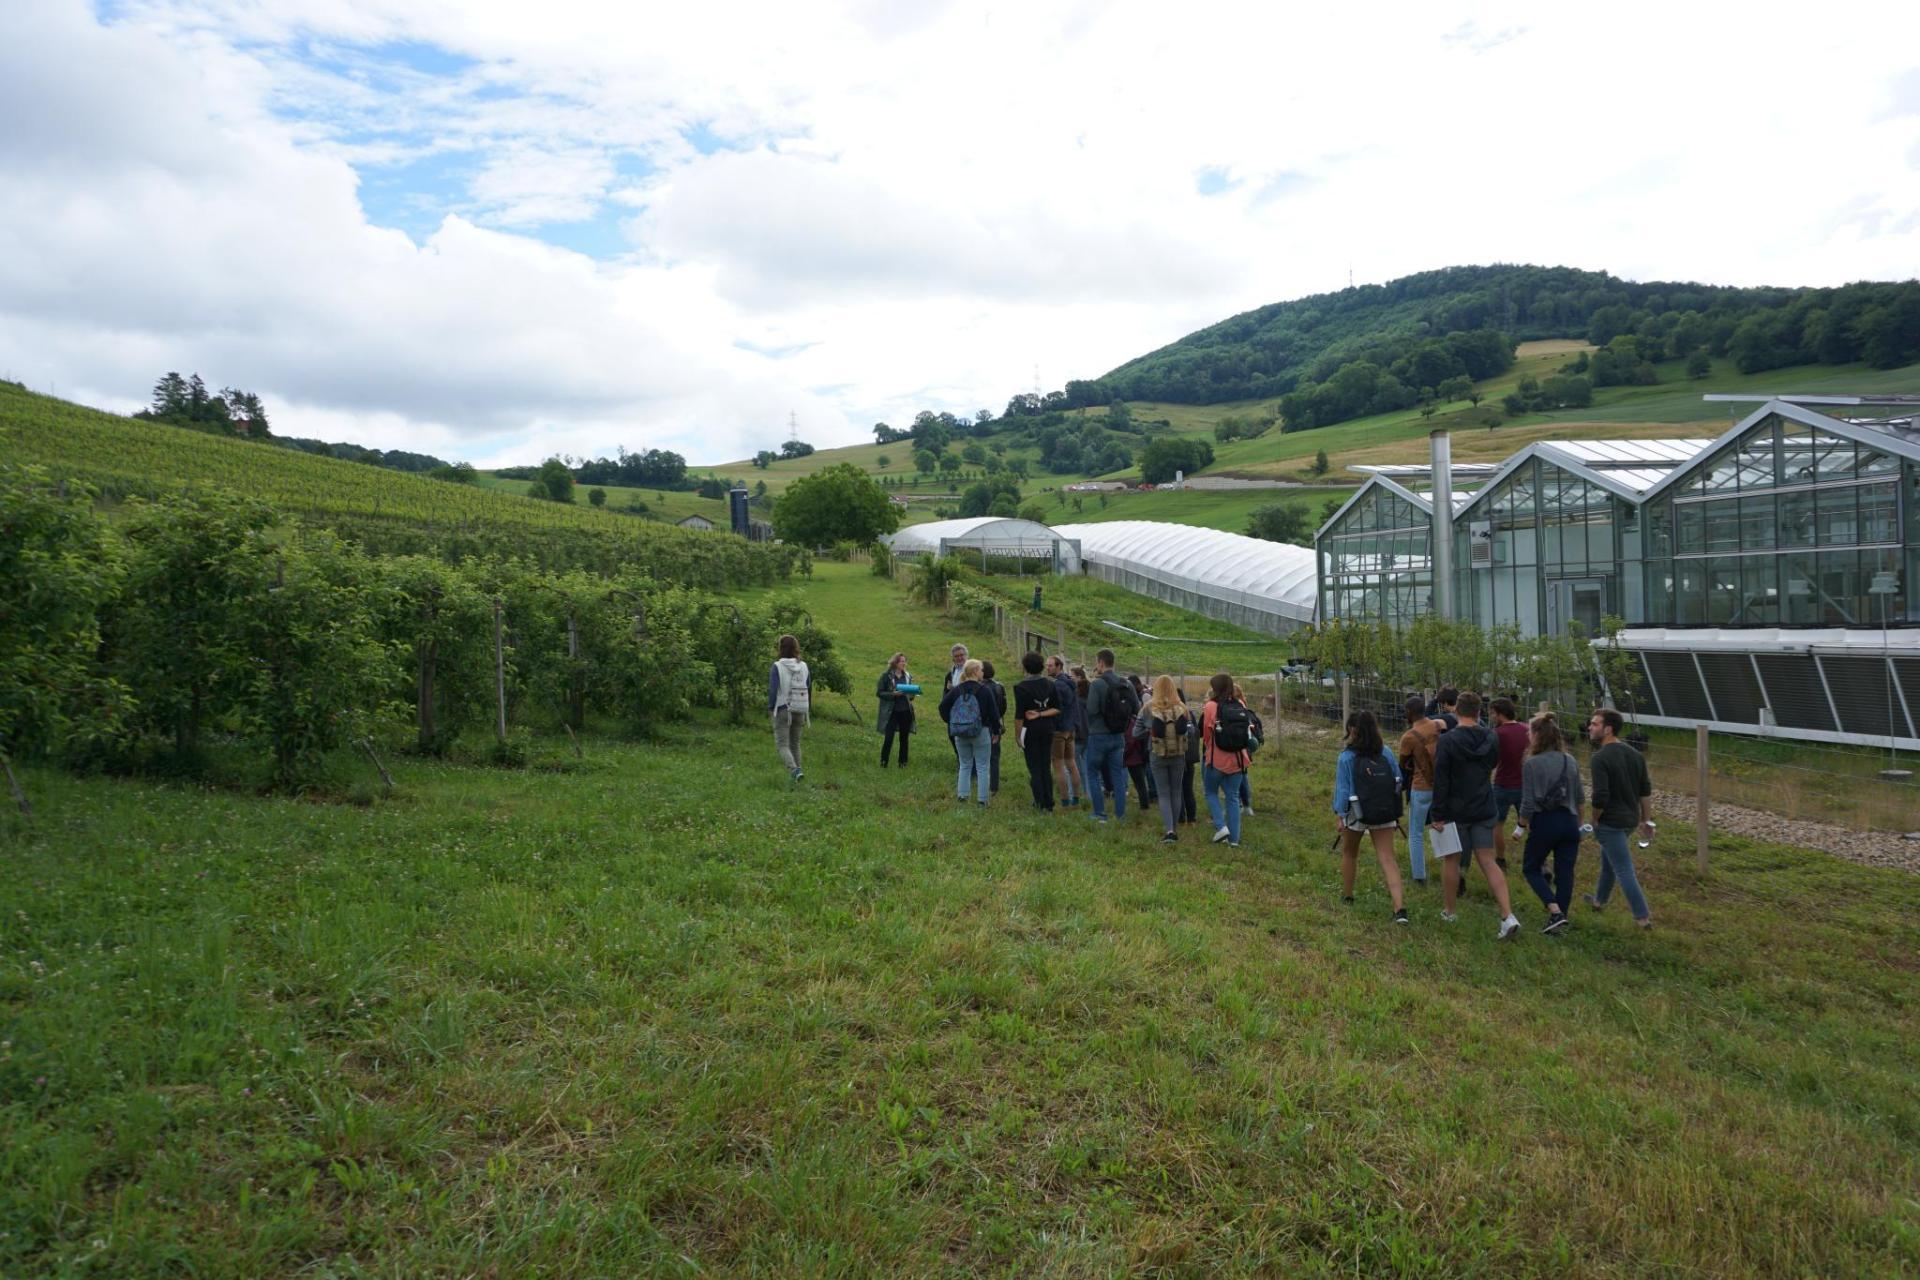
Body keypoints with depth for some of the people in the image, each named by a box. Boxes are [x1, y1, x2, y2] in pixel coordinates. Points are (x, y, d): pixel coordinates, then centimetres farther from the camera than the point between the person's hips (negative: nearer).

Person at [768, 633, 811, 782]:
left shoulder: (777, 666, -12)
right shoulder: (804, 666, 2)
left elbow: (772, 690, -13)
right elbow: (809, 690, 6)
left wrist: (770, 708, 1)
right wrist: (807, 709, 16)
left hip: (782, 710, -4)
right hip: (800, 711, 4)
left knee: (783, 744, -1)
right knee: (795, 743, 18)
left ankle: (794, 770, -22)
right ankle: (796, 769, 20)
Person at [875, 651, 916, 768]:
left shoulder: (907, 676, 10)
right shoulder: (886, 676, -4)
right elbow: (879, 692, -5)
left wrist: (911, 694, -3)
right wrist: (893, 694, -18)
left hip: (905, 711, 4)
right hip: (891, 711, -4)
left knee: (904, 738, 8)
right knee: (888, 738, -6)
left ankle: (903, 763, 17)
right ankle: (883, 763, 5)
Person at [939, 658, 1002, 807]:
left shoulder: (956, 690, 0)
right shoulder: (983, 690, -11)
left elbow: (943, 706, -1)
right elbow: (993, 712, -9)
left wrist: (951, 722, 9)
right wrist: (996, 731, 3)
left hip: (960, 734, 4)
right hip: (980, 733, -4)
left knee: (964, 765, 16)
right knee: (982, 767, 3)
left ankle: (962, 797, 15)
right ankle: (982, 801, 3)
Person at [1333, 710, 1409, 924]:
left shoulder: (1347, 757, -10)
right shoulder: (1385, 753, 2)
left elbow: (1342, 788, -12)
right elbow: (1398, 781, 7)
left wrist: (1339, 814, -9)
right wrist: (1397, 813, 15)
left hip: (1357, 813, -3)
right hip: (1385, 814, 3)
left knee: (1349, 853, 21)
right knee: (1387, 858, -1)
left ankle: (1347, 895, 34)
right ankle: (1399, 907, -13)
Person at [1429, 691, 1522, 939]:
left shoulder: (1447, 740, -17)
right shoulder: (1491, 738, 0)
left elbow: (1440, 781, -17)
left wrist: (1437, 814, -13)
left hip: (1455, 810, -4)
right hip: (1484, 810, 4)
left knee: (1451, 860, 11)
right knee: (1488, 862, 6)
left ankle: (1449, 911, 23)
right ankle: (1508, 916, -5)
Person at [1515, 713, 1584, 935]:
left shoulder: (1532, 764, -13)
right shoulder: (1571, 761, 5)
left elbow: (1528, 802, -13)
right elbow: (1579, 798, 13)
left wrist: (1524, 823, 4)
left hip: (1544, 822, -5)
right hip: (1569, 821, 5)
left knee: (1531, 868, 12)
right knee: (1565, 872, 12)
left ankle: (1555, 911, -5)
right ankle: (1560, 918, 17)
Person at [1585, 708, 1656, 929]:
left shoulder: (1600, 758, -21)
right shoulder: (1635, 755, 5)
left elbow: (1600, 797, -24)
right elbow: (1646, 790, 9)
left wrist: (1595, 821, -8)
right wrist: (1646, 820, 15)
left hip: (1611, 822, -9)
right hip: (1630, 818, 9)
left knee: (1624, 870, -2)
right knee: (1608, 860, 25)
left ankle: (1643, 917, 1)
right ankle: (1599, 899, 40)